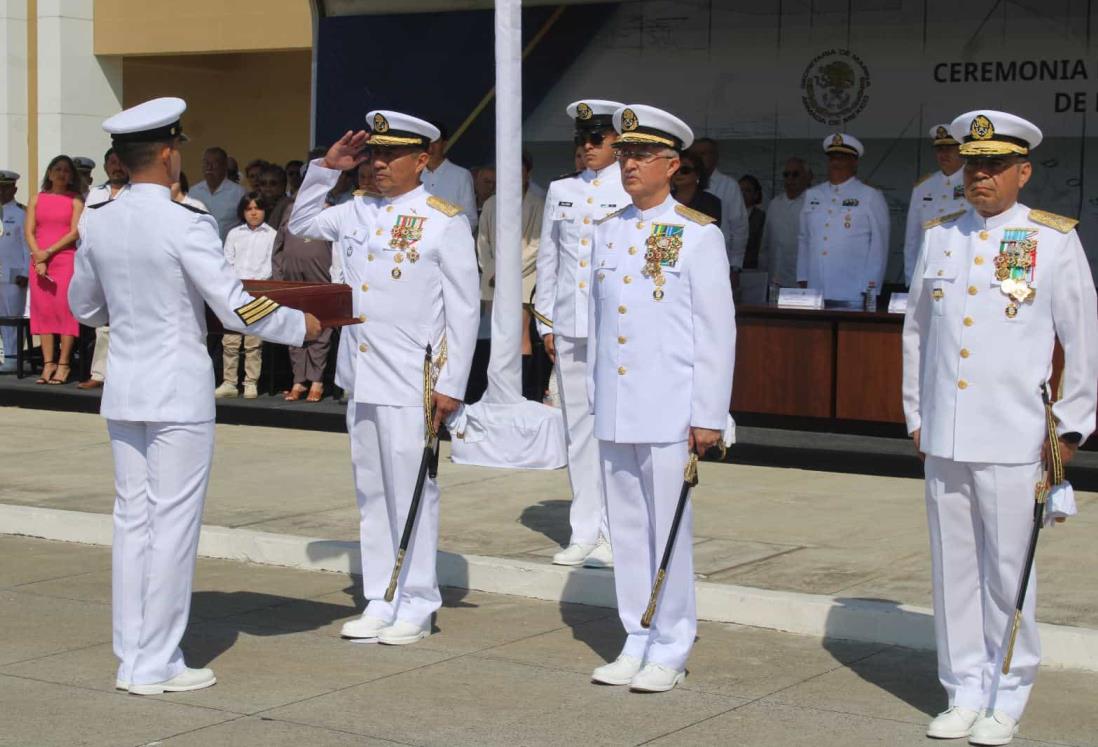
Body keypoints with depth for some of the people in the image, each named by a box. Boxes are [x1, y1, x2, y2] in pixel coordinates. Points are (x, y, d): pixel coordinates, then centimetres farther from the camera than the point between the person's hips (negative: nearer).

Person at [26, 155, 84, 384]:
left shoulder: (75, 200, 4)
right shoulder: (37, 199, 13)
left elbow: (75, 232, -5)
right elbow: (29, 231, 7)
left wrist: (48, 252, -10)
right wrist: (38, 258, -7)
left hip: (65, 259, -3)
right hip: (38, 259, 3)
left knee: (64, 308, -7)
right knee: (42, 309, 0)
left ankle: (63, 364, -6)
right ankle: (48, 364, 2)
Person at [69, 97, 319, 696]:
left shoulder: (98, 224, 3)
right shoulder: (186, 226, -17)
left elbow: (84, 306, 17)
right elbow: (238, 309, -16)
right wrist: (302, 325, -1)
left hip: (123, 388, 7)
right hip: (178, 391, -7)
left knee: (132, 521, 12)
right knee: (173, 524, 1)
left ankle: (131, 657, 18)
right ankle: (155, 666, 7)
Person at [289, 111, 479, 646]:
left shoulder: (445, 222, -6)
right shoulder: (357, 213, 10)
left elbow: (464, 309, -7)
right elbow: (301, 223, 27)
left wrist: (451, 385, -11)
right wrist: (326, 169, 12)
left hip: (412, 383, -6)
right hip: (360, 379, 6)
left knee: (411, 493, 0)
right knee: (371, 492, 11)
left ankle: (416, 606, 9)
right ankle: (380, 601, 20)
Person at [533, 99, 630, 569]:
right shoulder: (561, 191, 14)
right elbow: (547, 259, 16)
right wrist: (546, 324, 11)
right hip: (569, 327, 5)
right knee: (577, 428, 7)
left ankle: (614, 536, 1)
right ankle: (584, 534, 15)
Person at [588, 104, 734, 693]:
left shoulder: (698, 235, -5)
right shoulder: (607, 232, 11)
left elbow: (718, 330, -6)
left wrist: (709, 416, -9)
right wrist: (593, 397, 14)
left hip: (669, 411, -5)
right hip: (614, 411, 5)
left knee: (669, 530, 0)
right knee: (627, 529, 10)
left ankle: (669, 651, 9)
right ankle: (636, 643, 20)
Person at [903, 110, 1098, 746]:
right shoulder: (940, 237, 10)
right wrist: (916, 416, 14)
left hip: (1014, 442, -4)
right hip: (943, 439, 4)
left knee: (1009, 573, 2)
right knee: (954, 571, 9)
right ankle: (965, 694, 20)